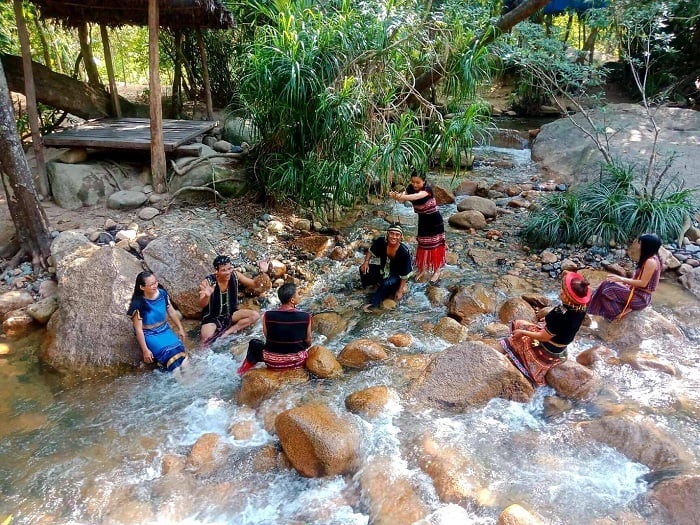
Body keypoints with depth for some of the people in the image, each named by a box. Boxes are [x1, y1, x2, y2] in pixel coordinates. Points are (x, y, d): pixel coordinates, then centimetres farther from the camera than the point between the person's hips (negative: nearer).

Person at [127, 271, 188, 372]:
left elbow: (171, 311, 7)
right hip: (149, 334, -5)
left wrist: (180, 328, 13)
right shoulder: (138, 303, -22)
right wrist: (145, 350, -18)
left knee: (179, 348, -19)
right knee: (168, 353, -25)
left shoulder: (162, 293, -10)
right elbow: (138, 329, -17)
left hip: (164, 329, 5)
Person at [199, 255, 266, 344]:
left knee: (255, 315, -16)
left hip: (230, 313, 6)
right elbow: (202, 305, -32)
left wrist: (262, 273, -21)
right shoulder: (208, 282, -24)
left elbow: (254, 284, -2)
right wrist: (206, 296, -55)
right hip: (212, 317, -6)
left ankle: (227, 332, -13)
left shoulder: (235, 275, -13)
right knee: (206, 340, -32)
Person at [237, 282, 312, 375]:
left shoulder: (267, 316, -17)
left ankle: (243, 370, 39)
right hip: (297, 362, 0)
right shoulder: (306, 317, -18)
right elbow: (308, 341, -5)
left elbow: (267, 337, -2)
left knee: (254, 344, 28)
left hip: (273, 362, 0)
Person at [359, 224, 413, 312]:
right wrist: (366, 262, -17)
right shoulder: (381, 241, -20)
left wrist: (400, 291, -17)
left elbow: (405, 274, -20)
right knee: (364, 270, -17)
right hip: (383, 271, 5)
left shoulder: (404, 252, -28)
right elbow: (371, 251, 1)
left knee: (387, 284, -36)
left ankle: (373, 304, -18)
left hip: (397, 276, -4)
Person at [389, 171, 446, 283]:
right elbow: (401, 198, -24)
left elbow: (417, 196, -46)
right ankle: (422, 269, 27)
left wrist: (402, 196, -61)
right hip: (422, 220, 5)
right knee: (422, 245, 12)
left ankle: (437, 271, 19)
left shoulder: (428, 188, -26)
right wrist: (395, 196, -47)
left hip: (434, 220, -5)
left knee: (435, 245, 5)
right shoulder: (410, 188, -9)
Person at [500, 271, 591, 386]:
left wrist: (522, 332, -14)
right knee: (517, 324, 18)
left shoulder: (560, 315, -39)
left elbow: (543, 337, -26)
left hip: (548, 349, -8)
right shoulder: (581, 308, -17)